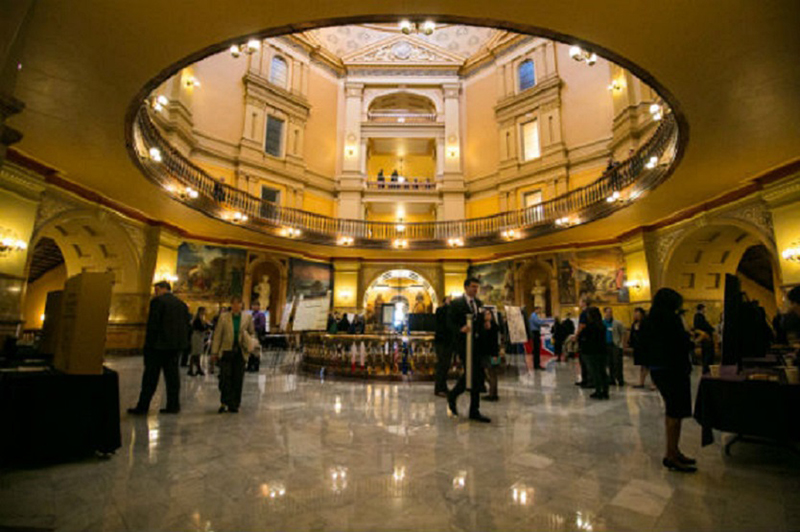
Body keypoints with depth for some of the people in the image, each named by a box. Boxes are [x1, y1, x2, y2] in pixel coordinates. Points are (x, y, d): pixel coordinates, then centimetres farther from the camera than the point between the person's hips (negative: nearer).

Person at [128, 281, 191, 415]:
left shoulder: (157, 302, -8)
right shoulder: (182, 304, 10)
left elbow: (152, 325, -13)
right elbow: (187, 325, 9)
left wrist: (149, 344, -7)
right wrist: (182, 343, 14)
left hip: (159, 345, -5)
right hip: (176, 345, 6)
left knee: (150, 376, 5)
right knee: (172, 375, 10)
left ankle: (142, 406, 13)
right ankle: (173, 405, 14)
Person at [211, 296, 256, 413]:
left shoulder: (247, 317, 6)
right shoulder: (223, 317, 4)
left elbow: (252, 333, 12)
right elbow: (217, 335, 5)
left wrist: (250, 343, -7)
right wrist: (215, 351, 1)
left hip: (241, 352, 1)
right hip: (227, 351, -1)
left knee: (238, 380, 5)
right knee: (225, 378, -4)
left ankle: (234, 405, 16)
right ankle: (224, 402, 11)